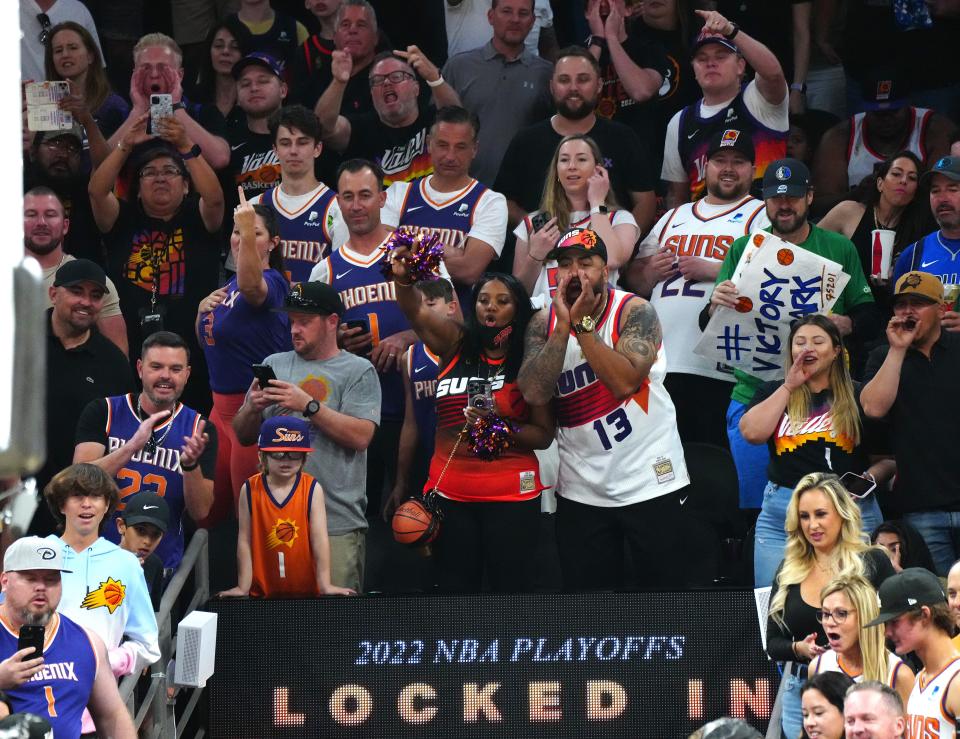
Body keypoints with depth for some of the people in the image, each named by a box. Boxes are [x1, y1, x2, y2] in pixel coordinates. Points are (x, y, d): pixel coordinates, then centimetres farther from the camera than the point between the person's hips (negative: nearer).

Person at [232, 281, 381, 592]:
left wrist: (308, 406, -15)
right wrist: (252, 408, -5)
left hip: (338, 523, -4)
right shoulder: (274, 365, 16)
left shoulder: (359, 371, 2)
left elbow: (361, 436, -10)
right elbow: (243, 435, 17)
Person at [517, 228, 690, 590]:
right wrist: (563, 325, -17)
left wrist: (583, 324, -22)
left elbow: (625, 380, -24)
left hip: (651, 482, -4)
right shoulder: (544, 323, 1)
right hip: (581, 489, 4)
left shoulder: (635, 311, -9)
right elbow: (534, 393, -13)